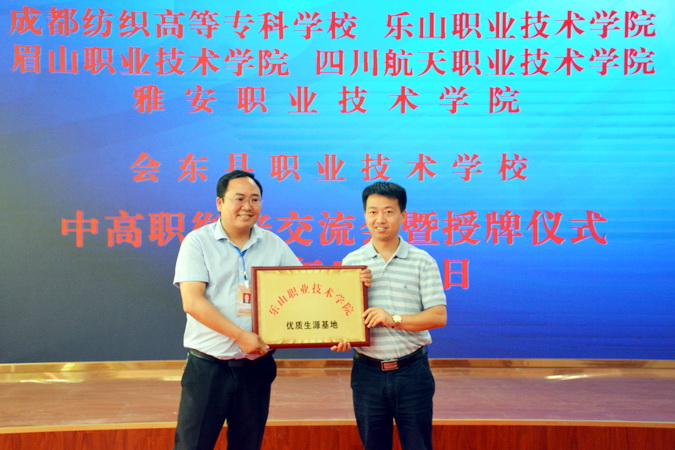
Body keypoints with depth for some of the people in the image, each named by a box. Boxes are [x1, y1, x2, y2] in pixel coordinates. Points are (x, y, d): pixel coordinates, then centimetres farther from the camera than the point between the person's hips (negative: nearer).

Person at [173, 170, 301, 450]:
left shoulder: (274, 245, 7)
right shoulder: (198, 242, -4)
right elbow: (192, 302, -13)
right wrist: (241, 336, -20)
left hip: (257, 367, 4)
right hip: (207, 366, -3)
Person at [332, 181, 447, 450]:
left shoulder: (422, 261, -2)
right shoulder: (351, 262, 4)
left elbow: (438, 316, -6)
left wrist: (394, 319, -19)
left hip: (412, 371, -2)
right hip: (368, 372, 2)